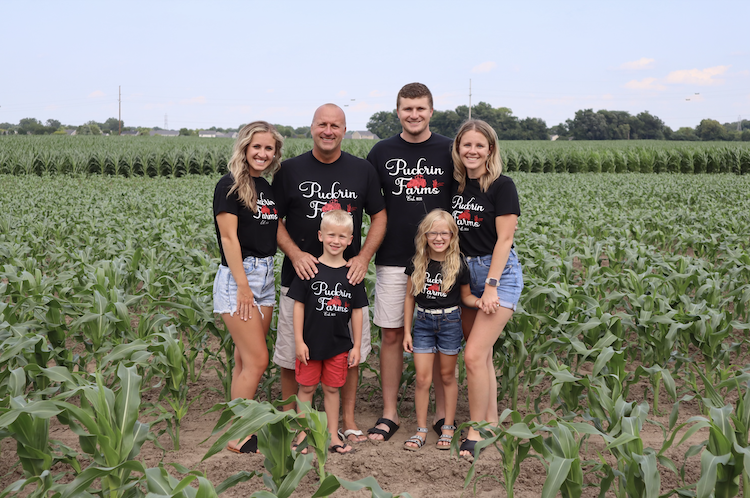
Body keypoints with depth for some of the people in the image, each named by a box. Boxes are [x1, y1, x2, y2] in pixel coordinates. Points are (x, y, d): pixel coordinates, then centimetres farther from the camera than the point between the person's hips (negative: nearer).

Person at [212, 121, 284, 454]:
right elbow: (229, 238, -13)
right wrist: (243, 286, -18)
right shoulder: (229, 186, -8)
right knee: (257, 360, -9)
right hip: (237, 277, -7)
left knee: (245, 359, 11)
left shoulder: (267, 188, 14)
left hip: (265, 276, 7)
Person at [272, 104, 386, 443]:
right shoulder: (290, 169, 1)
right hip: (301, 274, -1)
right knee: (292, 354, 2)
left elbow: (379, 216, 10)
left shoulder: (363, 170, 6)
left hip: (349, 276, 2)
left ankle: (348, 420, 23)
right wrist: (295, 254, -13)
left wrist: (364, 256, -4)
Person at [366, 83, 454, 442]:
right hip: (393, 259, 1)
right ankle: (389, 413, 16)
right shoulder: (382, 152, 5)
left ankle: (442, 412, 18)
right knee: (392, 335, 5)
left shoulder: (449, 151, 3)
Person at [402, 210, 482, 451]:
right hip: (423, 322, 1)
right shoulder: (417, 264, -4)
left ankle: (448, 427, 23)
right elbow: (409, 297, 4)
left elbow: (465, 296, 5)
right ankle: (421, 429, 12)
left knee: (447, 376, 11)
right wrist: (407, 331, 3)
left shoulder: (458, 264, -7)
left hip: (450, 321, -1)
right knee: (422, 378, 0)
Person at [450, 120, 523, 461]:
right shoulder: (455, 186, 9)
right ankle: (492, 424, 22)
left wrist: (491, 286, -17)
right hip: (466, 273, 6)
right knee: (482, 354, 10)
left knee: (474, 354, -13)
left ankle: (475, 433, -1)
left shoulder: (501, 186, -9)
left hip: (499, 272, -6)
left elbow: (504, 239, -13)